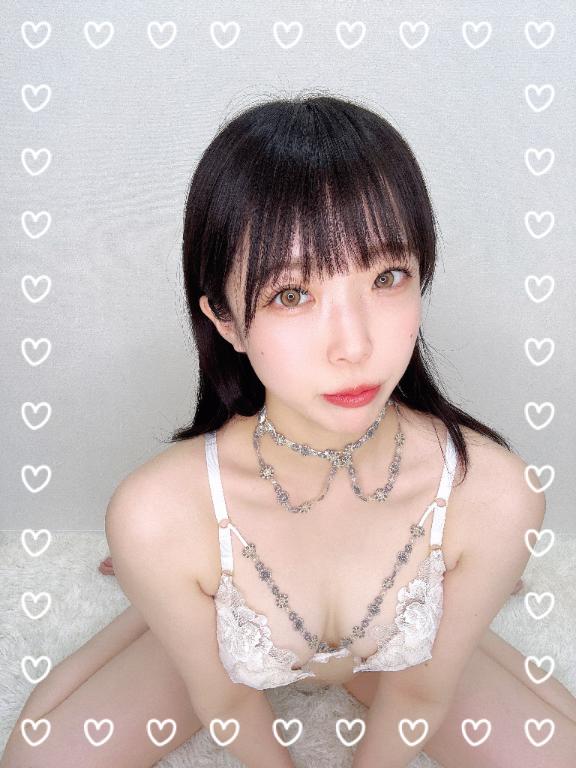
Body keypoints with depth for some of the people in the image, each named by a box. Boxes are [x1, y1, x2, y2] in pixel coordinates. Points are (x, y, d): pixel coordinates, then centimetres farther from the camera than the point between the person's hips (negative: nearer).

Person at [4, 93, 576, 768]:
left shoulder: (491, 492, -36)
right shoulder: (156, 513, -39)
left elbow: (421, 688, -18)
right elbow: (222, 697, -18)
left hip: (396, 645, 1)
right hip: (222, 637, 0)